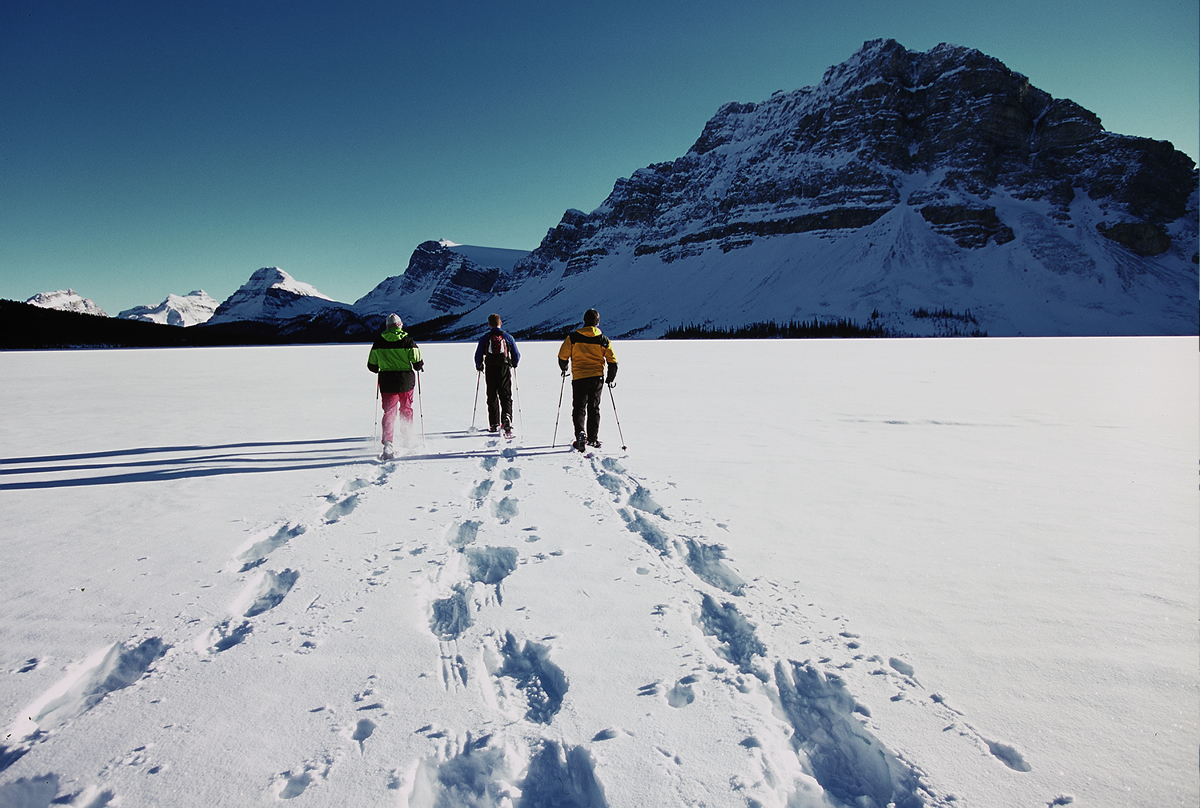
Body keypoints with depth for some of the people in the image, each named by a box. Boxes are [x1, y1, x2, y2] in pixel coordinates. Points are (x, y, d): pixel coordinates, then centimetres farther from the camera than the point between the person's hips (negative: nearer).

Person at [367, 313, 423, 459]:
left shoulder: (378, 342, 0)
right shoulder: (407, 341, -7)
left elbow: (372, 366, 6)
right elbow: (417, 363, -7)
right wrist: (421, 366, 16)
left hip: (387, 382, 1)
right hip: (406, 381, -1)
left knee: (389, 412, 2)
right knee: (406, 410, 18)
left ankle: (387, 444, -14)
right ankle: (408, 440, 27)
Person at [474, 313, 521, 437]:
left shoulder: (484, 338, 2)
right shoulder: (507, 336, 3)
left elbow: (478, 355, 2)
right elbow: (516, 355, 6)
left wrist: (479, 366, 21)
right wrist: (514, 364, 25)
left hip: (490, 370, 1)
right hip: (504, 368, -1)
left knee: (492, 397, 10)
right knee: (506, 396, 0)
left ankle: (494, 424, 11)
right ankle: (506, 417, -24)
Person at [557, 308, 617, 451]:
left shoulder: (573, 337, -4)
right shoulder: (603, 340, 1)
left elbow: (562, 356, -1)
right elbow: (613, 361, 2)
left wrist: (564, 369, 20)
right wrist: (610, 378, 16)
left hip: (579, 378, -2)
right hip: (597, 378, 2)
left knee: (579, 408, 5)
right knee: (594, 408, 15)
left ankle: (580, 433, -18)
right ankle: (593, 438, 20)